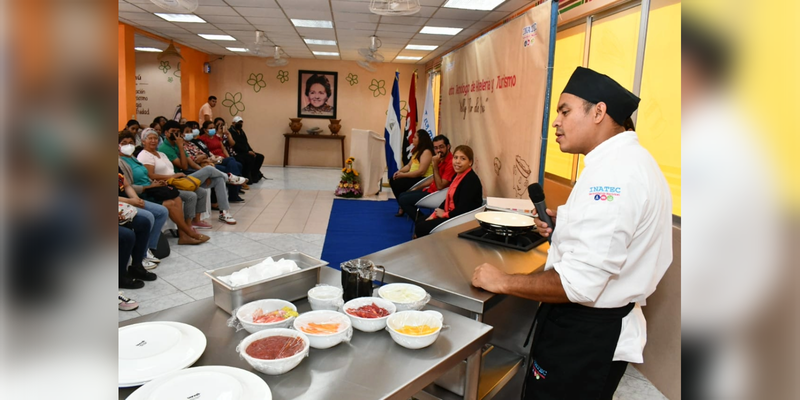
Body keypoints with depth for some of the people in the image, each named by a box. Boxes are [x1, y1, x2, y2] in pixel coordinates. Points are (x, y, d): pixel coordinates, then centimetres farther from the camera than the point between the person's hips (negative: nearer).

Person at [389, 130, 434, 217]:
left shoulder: (427, 152, -16)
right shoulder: (418, 151, 15)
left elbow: (421, 171, -24)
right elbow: (409, 165, 15)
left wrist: (403, 175, -20)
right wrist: (399, 171, -4)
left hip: (423, 180, -10)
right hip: (414, 177, 10)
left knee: (397, 184, -19)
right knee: (392, 180, 1)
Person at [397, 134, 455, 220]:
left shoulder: (451, 163, -22)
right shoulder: (441, 159, 8)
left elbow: (440, 186, -25)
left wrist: (435, 165, -24)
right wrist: (417, 187, 19)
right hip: (431, 189, 10)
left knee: (403, 200, -13)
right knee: (401, 196, 11)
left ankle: (423, 220, -4)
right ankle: (421, 219, 5)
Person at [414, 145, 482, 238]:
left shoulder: (471, 180, -18)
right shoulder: (457, 176, 10)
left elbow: (463, 210, -23)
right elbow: (448, 199, 13)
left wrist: (444, 214, -9)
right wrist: (433, 215, 3)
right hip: (451, 215, 9)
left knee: (421, 227, -12)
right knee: (419, 223, 3)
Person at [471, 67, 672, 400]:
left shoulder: (613, 172, -26)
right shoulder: (629, 160, 9)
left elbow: (579, 283, -29)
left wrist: (502, 282, -17)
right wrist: (565, 225, 5)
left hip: (585, 335, -10)